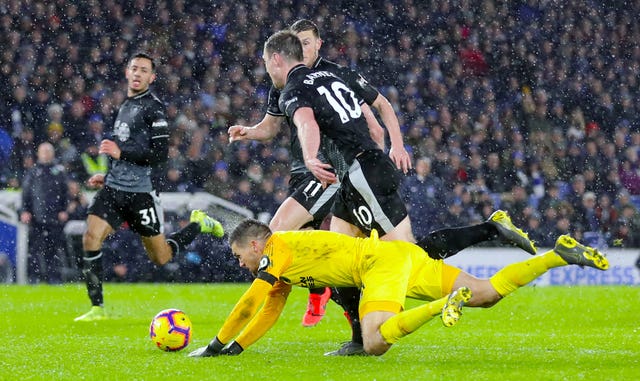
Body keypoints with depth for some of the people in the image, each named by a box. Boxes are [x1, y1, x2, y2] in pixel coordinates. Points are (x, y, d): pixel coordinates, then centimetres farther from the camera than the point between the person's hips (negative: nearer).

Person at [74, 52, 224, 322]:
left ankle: (198, 224, 33)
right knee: (90, 238, -15)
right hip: (114, 188, 6)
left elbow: (160, 154, -15)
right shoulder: (125, 106, 18)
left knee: (161, 258, 6)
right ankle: (97, 308, -9)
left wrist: (120, 152, -22)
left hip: (140, 192, -6)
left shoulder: (153, 107, -8)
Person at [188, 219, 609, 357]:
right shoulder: (284, 267, 23)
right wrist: (235, 347, 20)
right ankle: (559, 254, 0)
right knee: (488, 293, 5)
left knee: (375, 343, -29)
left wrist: (216, 346, 0)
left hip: (384, 261, -9)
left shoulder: (277, 249, -3)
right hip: (403, 256, 9)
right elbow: (269, 313, 28)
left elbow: (249, 305, -8)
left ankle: (449, 302, -36)